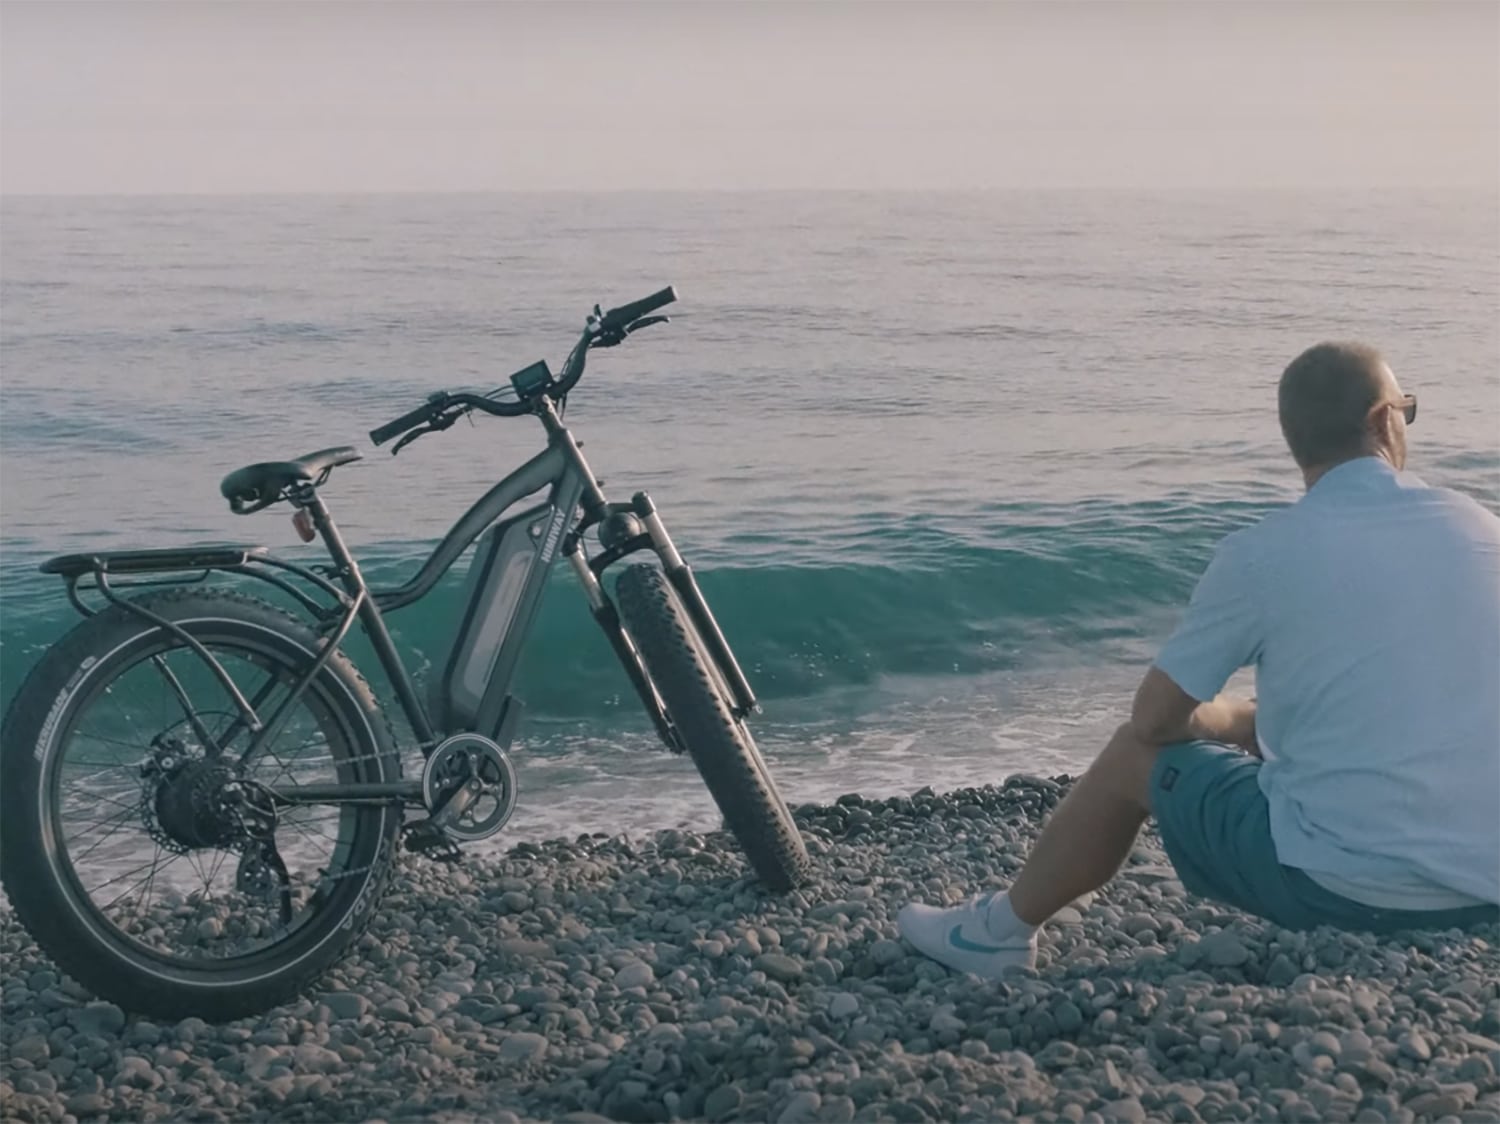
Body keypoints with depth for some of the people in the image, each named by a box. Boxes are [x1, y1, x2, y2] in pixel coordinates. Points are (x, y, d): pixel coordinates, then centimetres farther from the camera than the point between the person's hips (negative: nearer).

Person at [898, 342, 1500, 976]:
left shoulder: (1261, 552, -7)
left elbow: (1155, 717, 0)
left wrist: (1237, 721, 21)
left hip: (1342, 886, -4)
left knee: (1137, 753, 17)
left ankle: (1004, 930, 35)